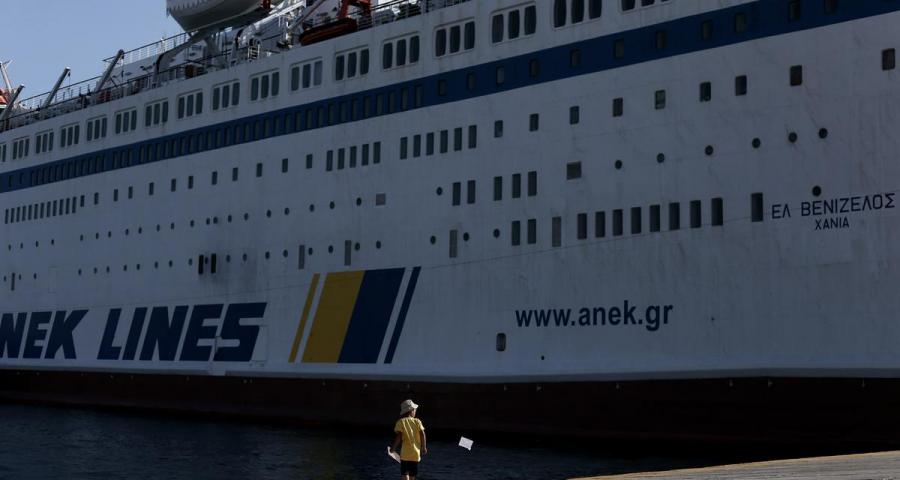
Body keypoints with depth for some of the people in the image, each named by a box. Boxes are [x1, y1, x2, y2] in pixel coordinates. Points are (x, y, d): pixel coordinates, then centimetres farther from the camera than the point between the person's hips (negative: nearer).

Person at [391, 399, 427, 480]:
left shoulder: (400, 422, -4)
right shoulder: (417, 421, 2)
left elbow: (398, 436, -11)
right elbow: (422, 434, -2)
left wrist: (393, 448, 0)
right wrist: (424, 448, 8)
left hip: (405, 454, -3)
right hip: (416, 453, 3)